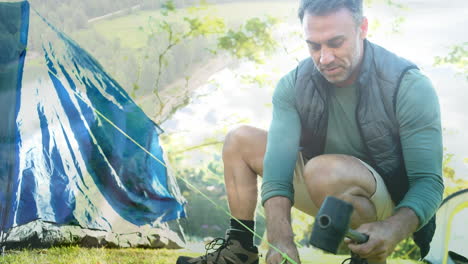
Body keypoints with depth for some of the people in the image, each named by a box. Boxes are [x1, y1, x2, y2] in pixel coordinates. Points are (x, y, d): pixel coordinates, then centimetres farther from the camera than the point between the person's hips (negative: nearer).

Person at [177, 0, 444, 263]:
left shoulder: (410, 87, -22)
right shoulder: (293, 85, -11)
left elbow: (429, 180, -24)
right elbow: (278, 166, -23)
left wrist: (394, 229, -46)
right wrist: (282, 240, -39)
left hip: (390, 204, -5)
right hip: (330, 193, 5)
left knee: (325, 170, -36)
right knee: (239, 141, 1)